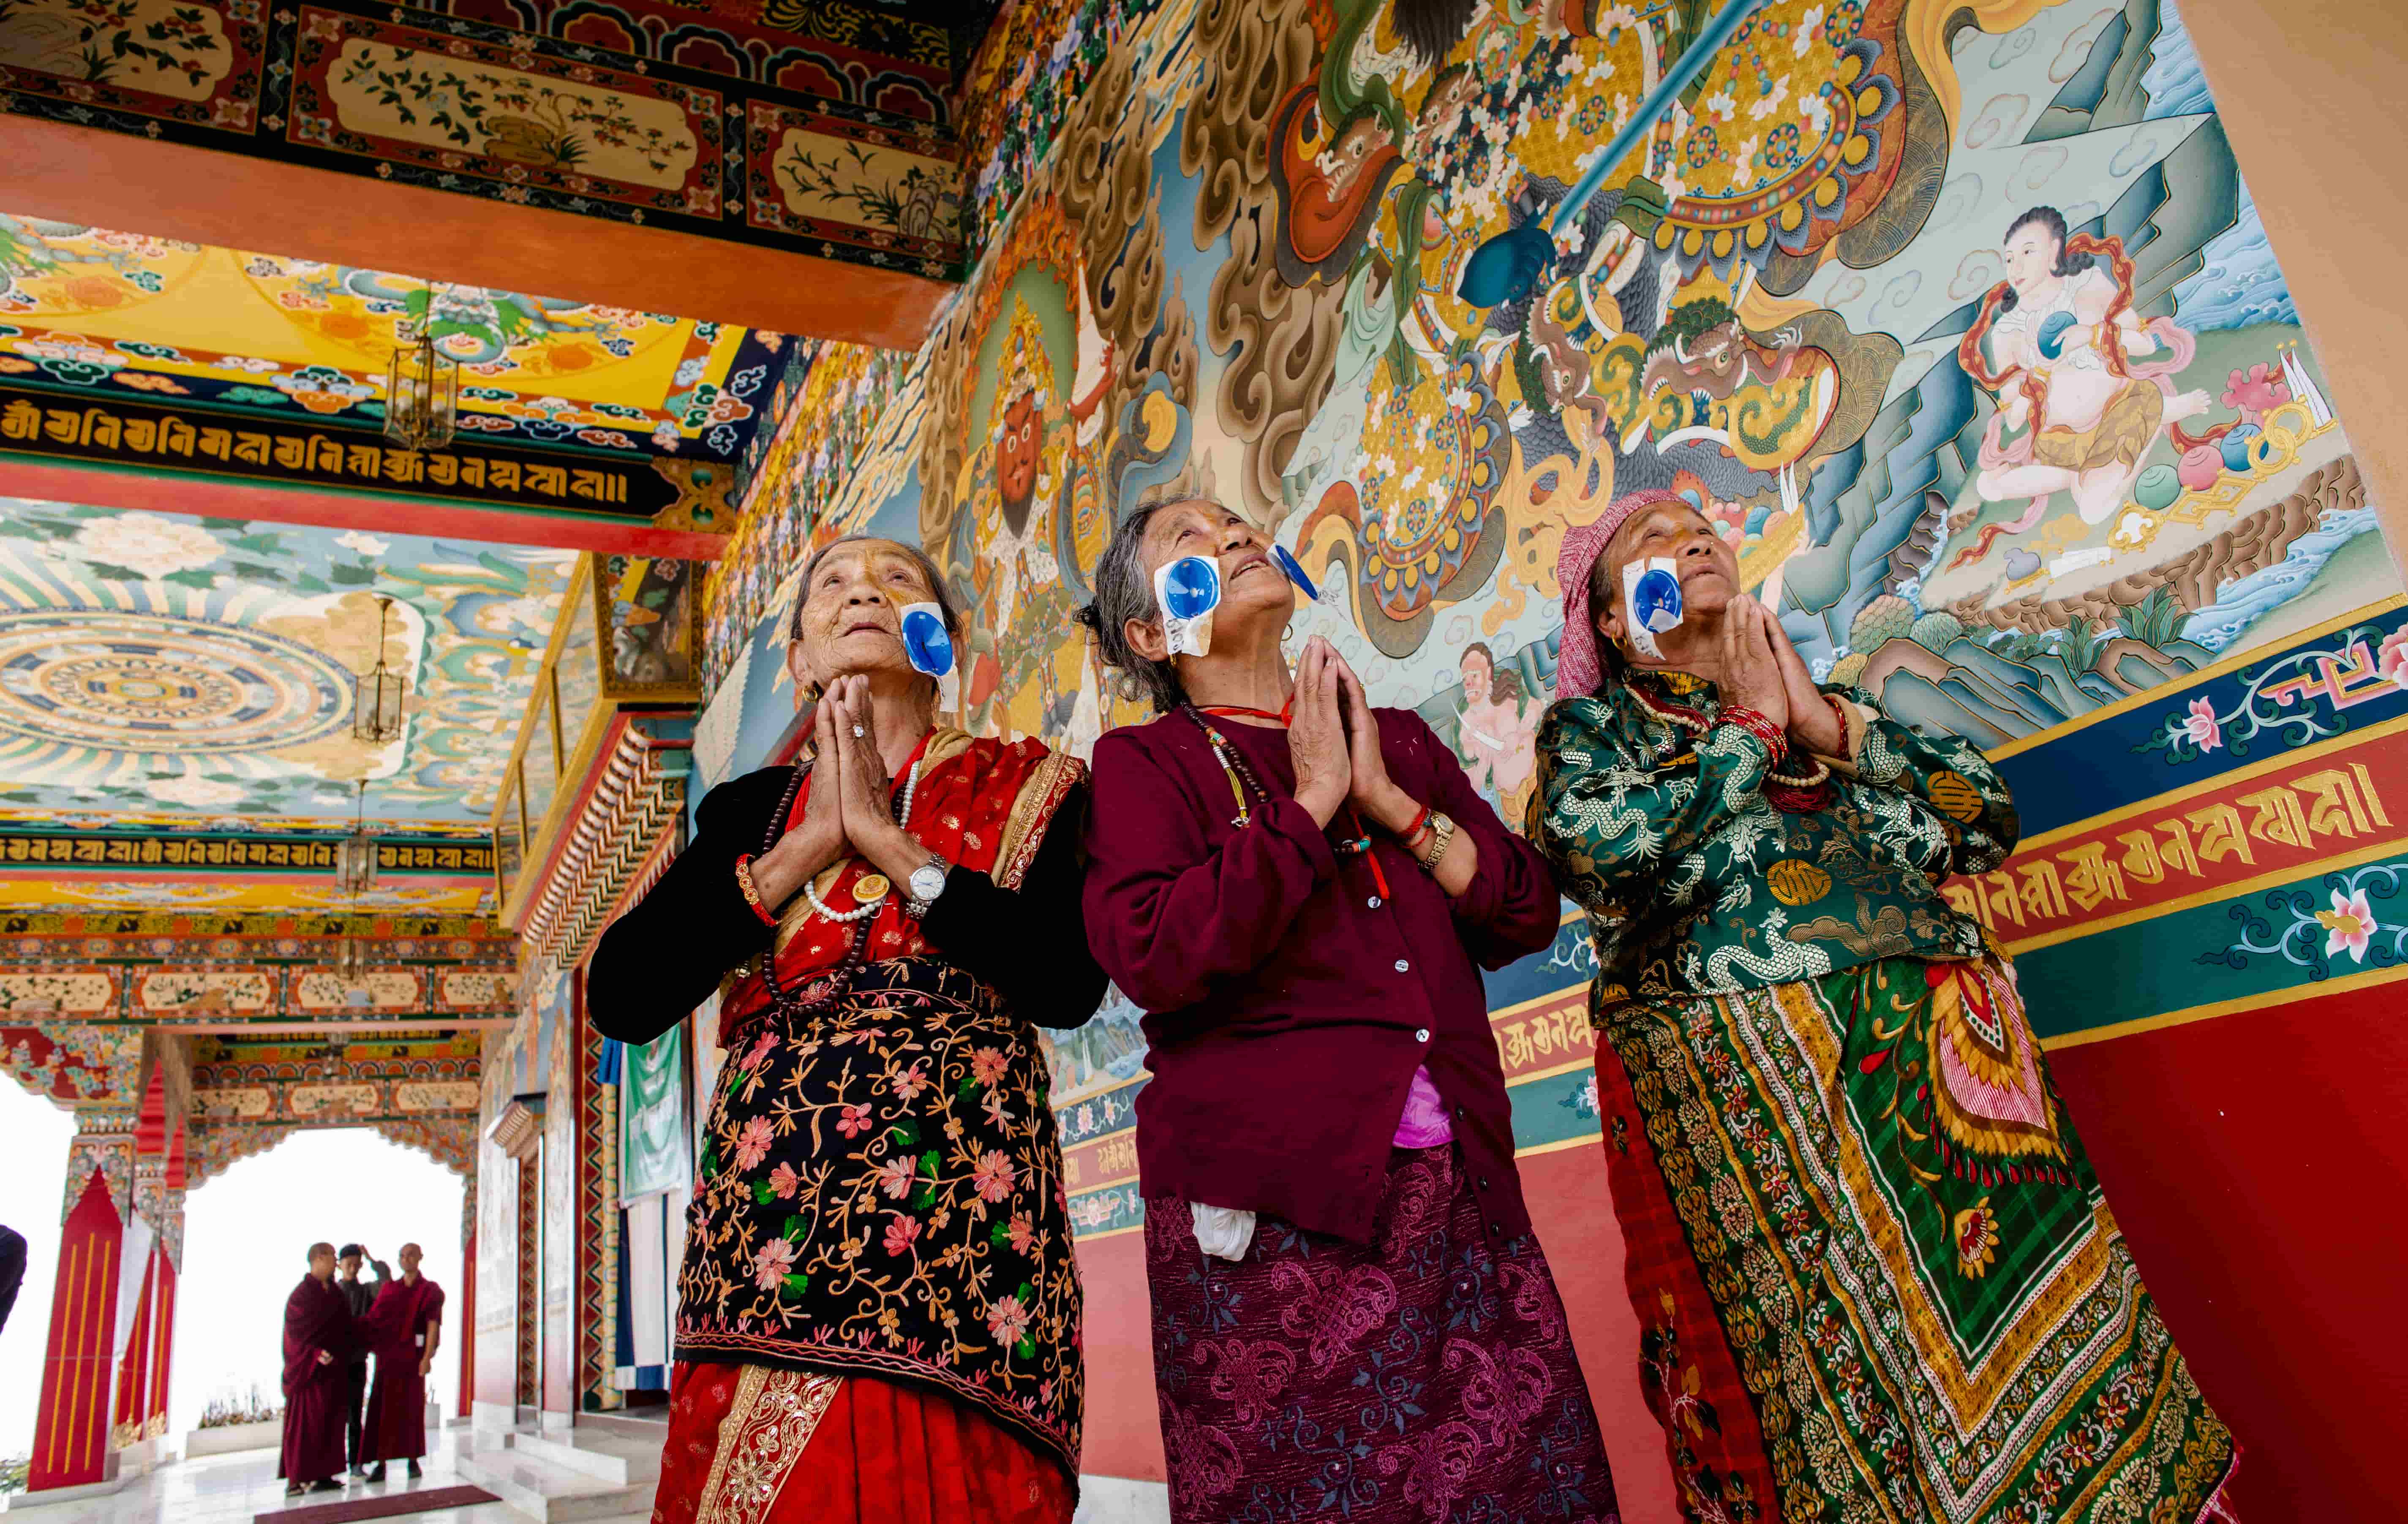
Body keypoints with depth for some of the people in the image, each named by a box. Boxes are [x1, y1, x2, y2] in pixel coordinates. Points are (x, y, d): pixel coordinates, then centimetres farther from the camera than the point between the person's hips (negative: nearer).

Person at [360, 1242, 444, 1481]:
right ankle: (380, 1464, 0)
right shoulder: (389, 1289, 11)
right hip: (387, 1355, 3)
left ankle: (413, 1459, 10)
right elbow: (374, 1320, 5)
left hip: (412, 1355, -3)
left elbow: (433, 1325, -6)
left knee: (411, 1408, 1)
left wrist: (427, 1357, -15)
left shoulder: (429, 1290, 1)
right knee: (382, 1409, -2)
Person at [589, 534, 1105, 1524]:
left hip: (963, 1219, -2)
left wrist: (887, 839, -7)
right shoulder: (752, 809, 14)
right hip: (773, 1211, 3)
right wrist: (806, 846, -3)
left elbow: (1069, 983, -11)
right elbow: (621, 999, 1)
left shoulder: (1029, 791, 6)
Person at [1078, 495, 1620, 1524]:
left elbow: (1526, 915, 9)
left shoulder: (1396, 738, 17)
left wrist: (1390, 801, -3)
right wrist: (1311, 802, -8)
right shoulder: (1144, 763, 3)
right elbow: (1153, 957, -15)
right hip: (1274, 1209, -4)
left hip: (1460, 1194, 4)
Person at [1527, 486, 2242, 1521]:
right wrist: (1749, 729, 0)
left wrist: (1830, 724, 2)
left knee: (2034, 1349, 1)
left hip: (1939, 1053, 4)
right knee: (1828, 1394, -3)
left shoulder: (1824, 696, 23)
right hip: (1740, 1073, -3)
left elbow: (1989, 813, 11)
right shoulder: (1591, 724, 12)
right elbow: (1604, 850, -11)